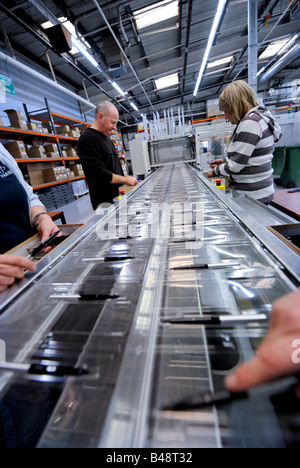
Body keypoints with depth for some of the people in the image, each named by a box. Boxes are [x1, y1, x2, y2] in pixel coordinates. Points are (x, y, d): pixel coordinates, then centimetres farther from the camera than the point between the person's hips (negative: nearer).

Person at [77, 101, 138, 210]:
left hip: (116, 196, 9)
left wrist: (125, 177, 11)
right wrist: (125, 180, -17)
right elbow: (98, 173, -23)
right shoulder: (88, 139, -13)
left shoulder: (106, 138, 18)